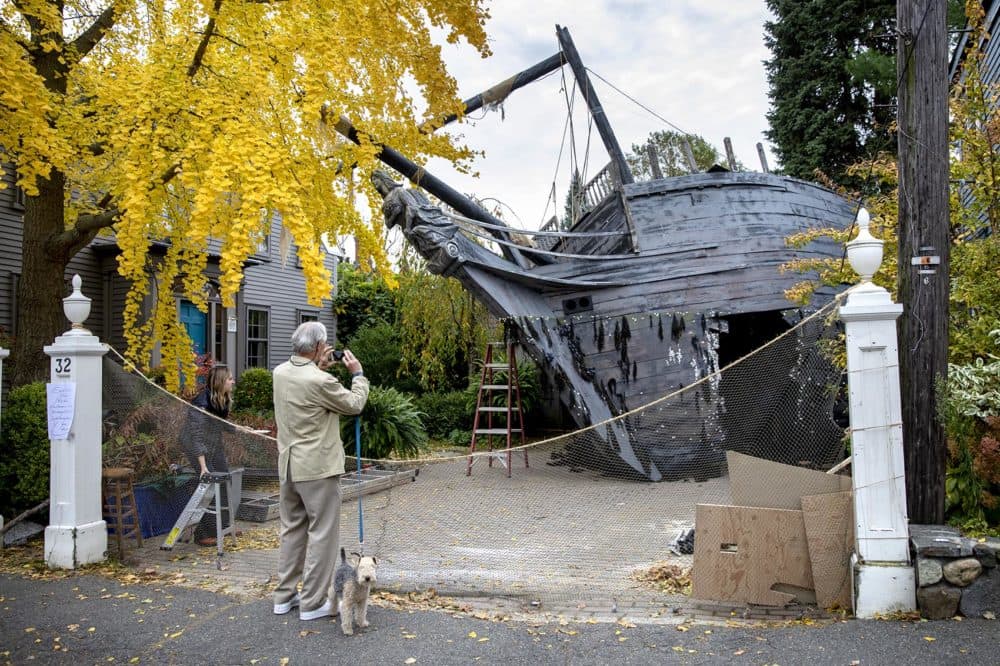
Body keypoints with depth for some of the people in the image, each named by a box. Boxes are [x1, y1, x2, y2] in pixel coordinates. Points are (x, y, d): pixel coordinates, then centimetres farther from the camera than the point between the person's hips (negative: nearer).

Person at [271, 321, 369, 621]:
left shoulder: (280, 372, 3)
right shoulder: (320, 381, -22)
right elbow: (355, 405, -7)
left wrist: (320, 367, 15)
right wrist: (357, 373, 4)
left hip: (288, 465, 8)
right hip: (318, 467, -8)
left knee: (292, 529, 17)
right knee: (322, 534, 2)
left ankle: (284, 596, 25)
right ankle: (313, 602, 7)